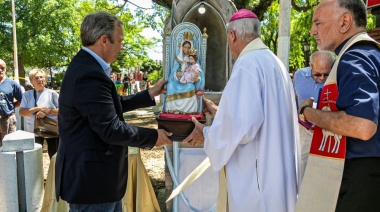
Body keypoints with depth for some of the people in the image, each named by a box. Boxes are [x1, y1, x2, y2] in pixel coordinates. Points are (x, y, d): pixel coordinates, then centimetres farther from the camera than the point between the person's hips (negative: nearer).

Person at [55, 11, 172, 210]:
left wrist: (150, 94, 18)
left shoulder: (86, 66, 8)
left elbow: (112, 105, 16)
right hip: (90, 179, -11)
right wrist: (153, 136, -13)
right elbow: (111, 129, -25)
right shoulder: (90, 75, -25)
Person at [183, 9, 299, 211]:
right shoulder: (273, 61, 10)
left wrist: (206, 133, -9)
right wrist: (219, 111, 23)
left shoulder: (248, 63, -18)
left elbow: (242, 125, -26)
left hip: (257, 177, -9)